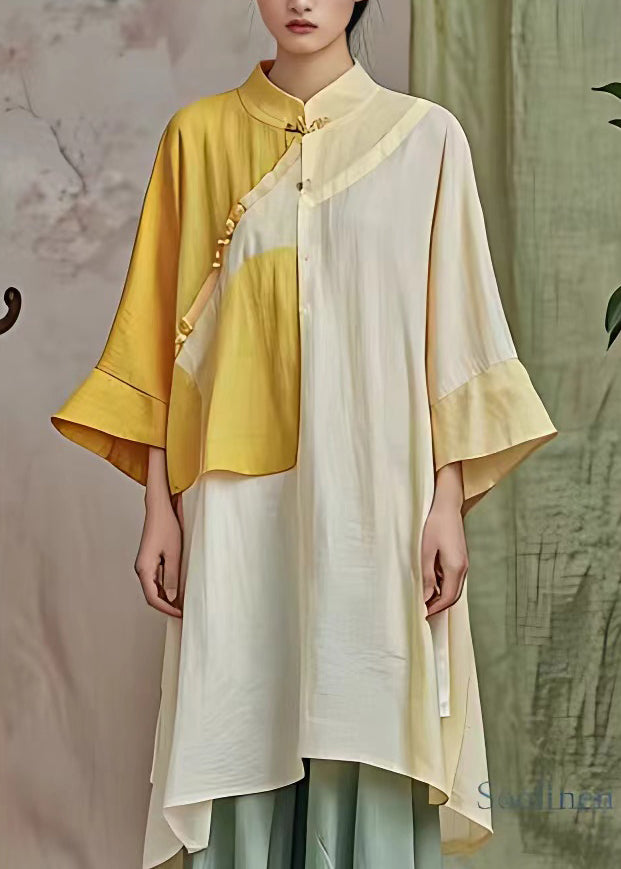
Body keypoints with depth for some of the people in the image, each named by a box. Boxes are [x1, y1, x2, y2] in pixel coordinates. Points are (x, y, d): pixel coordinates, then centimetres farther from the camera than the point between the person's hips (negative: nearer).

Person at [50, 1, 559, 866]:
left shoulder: (424, 135, 5)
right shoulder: (199, 135, 9)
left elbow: (452, 331, 2)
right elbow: (165, 331, 7)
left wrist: (449, 503, -4)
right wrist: (159, 505, 3)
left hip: (374, 494, -1)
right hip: (240, 500, 1)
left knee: (366, 737, 0)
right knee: (241, 735, 2)